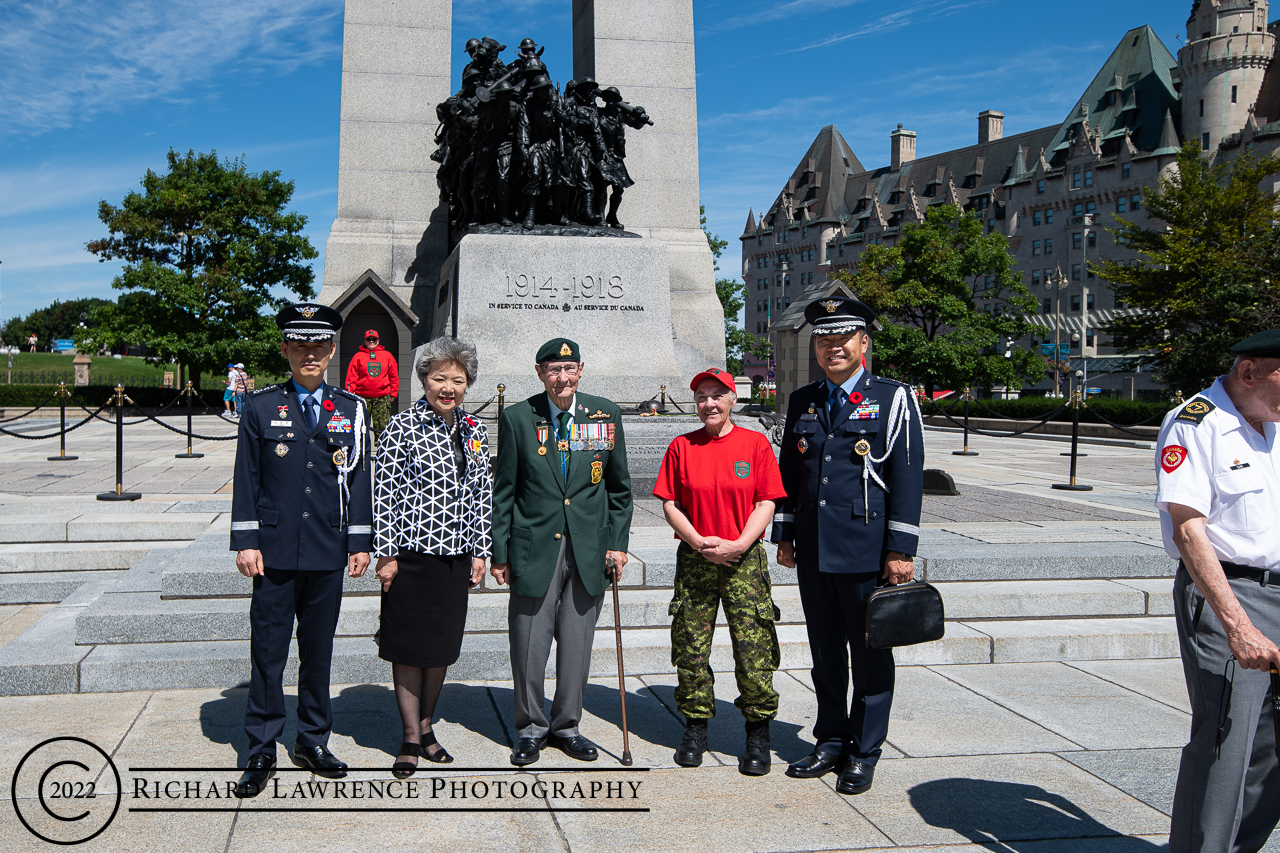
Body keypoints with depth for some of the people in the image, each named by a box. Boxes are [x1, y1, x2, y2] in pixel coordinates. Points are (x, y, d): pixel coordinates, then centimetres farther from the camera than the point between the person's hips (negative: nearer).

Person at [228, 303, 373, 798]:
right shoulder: (261, 407, 3)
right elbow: (246, 479, 2)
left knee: (319, 650, 11)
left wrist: (360, 543, 4)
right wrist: (245, 542, -3)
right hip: (275, 551, -1)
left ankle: (313, 741, 24)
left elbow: (360, 480, 8)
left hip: (328, 552, 2)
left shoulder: (352, 410, 7)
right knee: (267, 652, 3)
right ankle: (261, 752, 13)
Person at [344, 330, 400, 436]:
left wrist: (393, 394, 8)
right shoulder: (358, 356, 8)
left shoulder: (387, 355, 11)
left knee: (382, 426, -2)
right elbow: (351, 377, 6)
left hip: (382, 398, 0)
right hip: (362, 397, 0)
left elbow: (394, 376, 13)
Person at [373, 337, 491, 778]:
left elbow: (481, 495, 12)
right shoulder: (403, 427, -7)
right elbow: (384, 493, -8)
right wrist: (385, 554, -10)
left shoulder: (474, 431, 8)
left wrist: (479, 551, 9)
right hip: (411, 555, -4)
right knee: (409, 646, 4)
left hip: (455, 556, 5)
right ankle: (410, 738, 15)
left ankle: (426, 725, 27)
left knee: (442, 646, 12)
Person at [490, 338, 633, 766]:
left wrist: (618, 542, 5)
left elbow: (619, 487, 11)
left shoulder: (606, 414, 5)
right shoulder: (517, 417, 0)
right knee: (529, 644, 2)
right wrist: (500, 552, 0)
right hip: (535, 546, -2)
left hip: (589, 549, 2)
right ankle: (530, 727, 21)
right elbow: (503, 491, 3)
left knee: (577, 643, 8)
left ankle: (566, 725, 26)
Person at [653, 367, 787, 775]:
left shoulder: (755, 443, 2)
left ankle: (758, 734, 9)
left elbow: (766, 503, -1)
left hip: (745, 560, -1)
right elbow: (670, 504, 4)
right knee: (691, 647, 5)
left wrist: (739, 545, -13)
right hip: (694, 560, 2)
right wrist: (699, 543, -10)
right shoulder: (681, 447, 6)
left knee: (753, 649, -3)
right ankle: (696, 728, 20)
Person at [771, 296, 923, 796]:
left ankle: (864, 754, 16)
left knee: (870, 654, 4)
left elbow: (907, 477, -7)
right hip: (813, 551, 5)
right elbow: (788, 471, 17)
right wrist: (784, 535, 12)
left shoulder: (892, 399, -3)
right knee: (825, 653, 13)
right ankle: (831, 742, 27)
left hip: (867, 549, -4)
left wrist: (900, 550, -12)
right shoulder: (802, 402, 12)